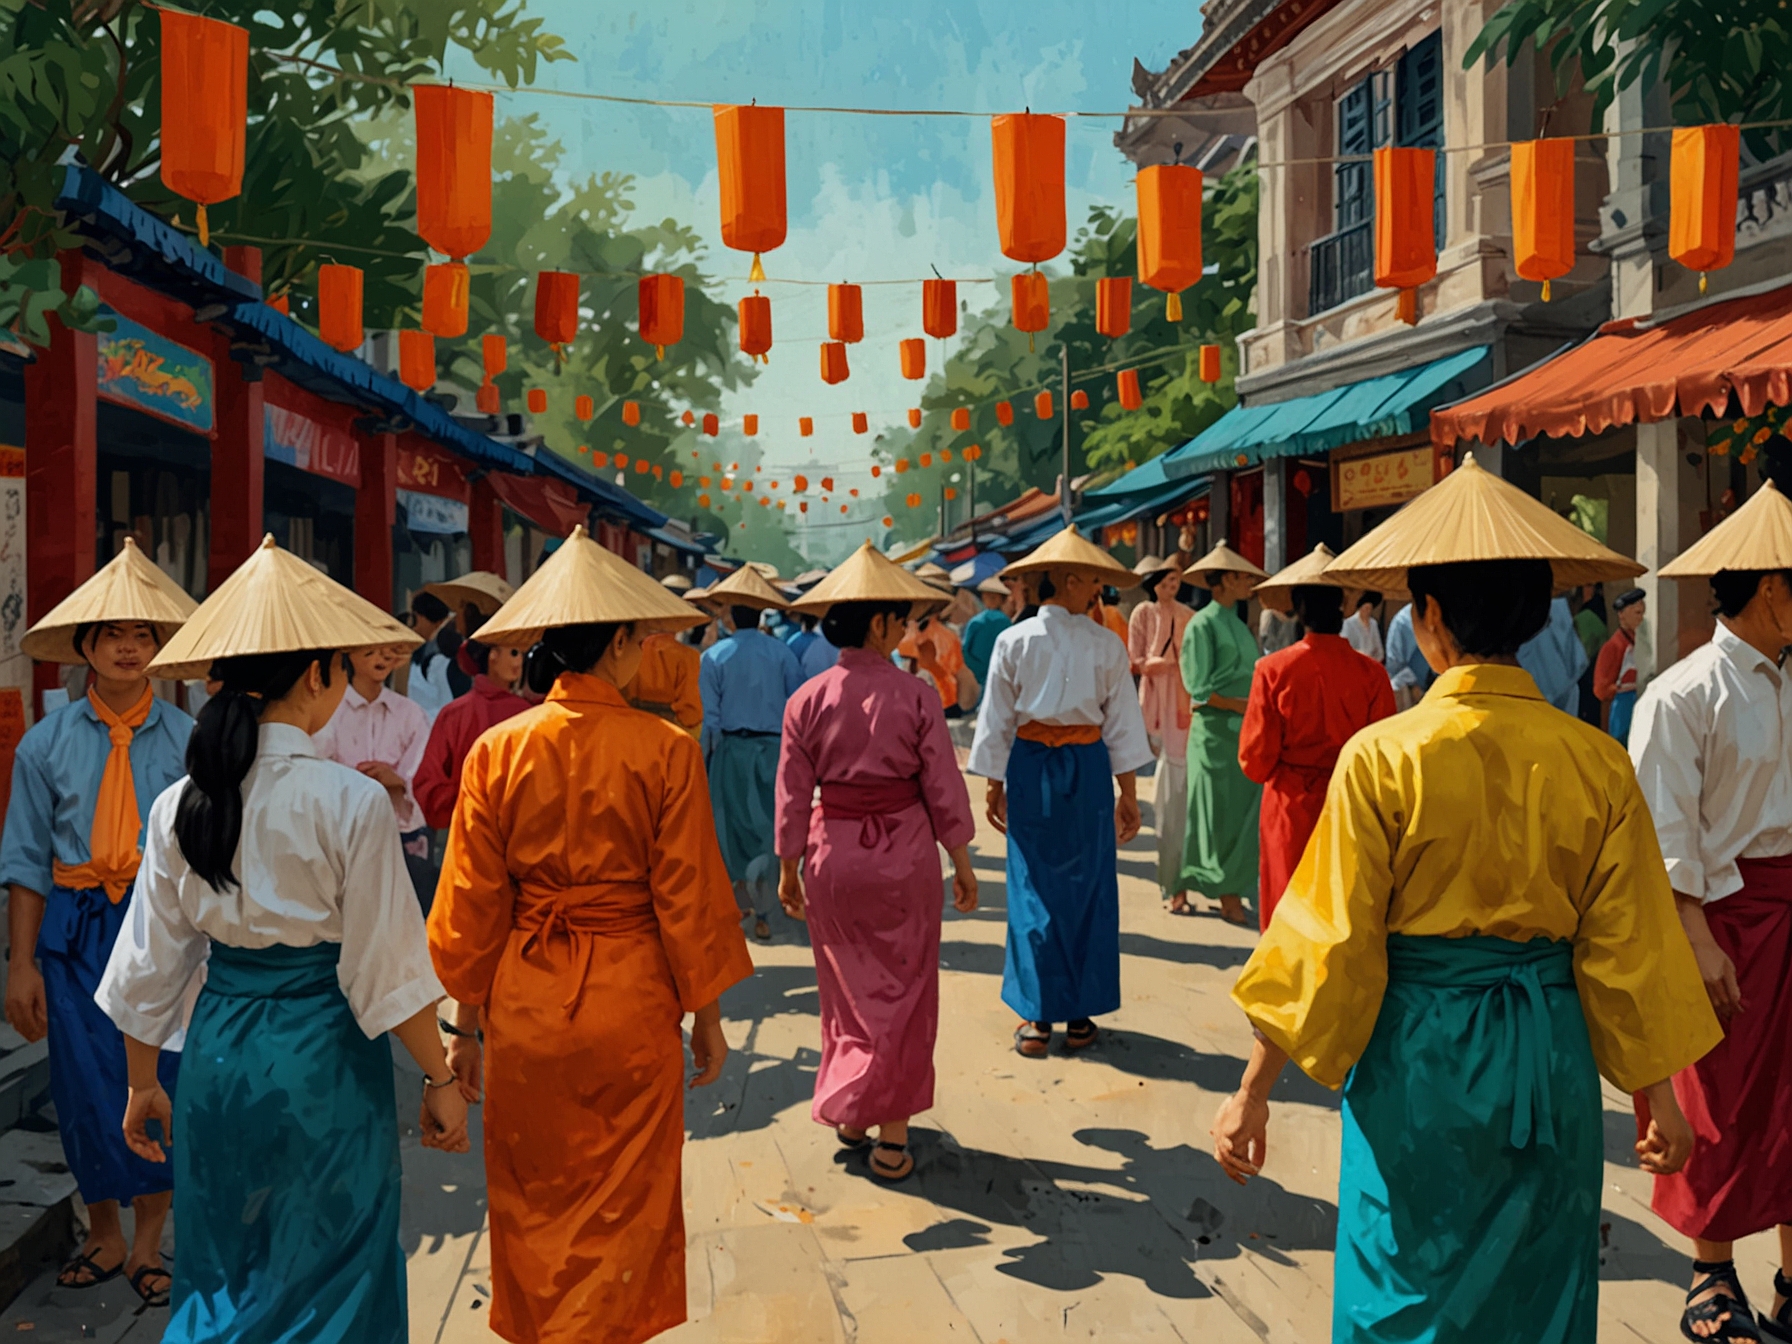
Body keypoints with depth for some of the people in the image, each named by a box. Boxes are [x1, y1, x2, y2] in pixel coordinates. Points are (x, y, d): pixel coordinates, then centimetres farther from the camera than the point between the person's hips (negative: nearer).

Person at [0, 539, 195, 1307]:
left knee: (160, 1084, 2)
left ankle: (147, 1244, 23)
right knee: (86, 1088, 6)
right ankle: (104, 1238, 28)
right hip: (75, 928, 1)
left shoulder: (187, 740, -1)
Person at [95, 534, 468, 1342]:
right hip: (323, 1061, -4)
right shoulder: (351, 802, -17)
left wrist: (144, 1085, 18)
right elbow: (387, 971, -13)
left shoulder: (179, 805, -2)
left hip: (218, 1056, 5)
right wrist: (439, 1079, -2)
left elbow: (149, 970, 5)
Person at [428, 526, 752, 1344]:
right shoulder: (665, 752, -13)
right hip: (631, 1001, -2)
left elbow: (471, 901, -2)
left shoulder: (497, 751, -6)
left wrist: (468, 1023, 9)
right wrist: (707, 1016, 4)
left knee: (533, 1203, 21)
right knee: (620, 1211, 15)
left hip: (525, 1001, 3)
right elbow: (689, 897, -9)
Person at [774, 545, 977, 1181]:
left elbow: (793, 794, 0)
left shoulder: (807, 699, -4)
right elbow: (944, 788, -7)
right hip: (904, 852, -2)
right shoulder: (915, 695, -11)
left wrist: (788, 868, 11)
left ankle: (848, 1112, 30)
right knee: (903, 988, 11)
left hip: (833, 854, 2)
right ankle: (891, 1131, 15)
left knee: (849, 985, 19)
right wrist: (962, 862, 4)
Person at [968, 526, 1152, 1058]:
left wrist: (994, 784, 9)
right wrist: (1128, 793, 5)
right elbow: (1122, 724, -2)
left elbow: (997, 720, 0)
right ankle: (1080, 1016, 17)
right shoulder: (1107, 645, -5)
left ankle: (1037, 1019, 9)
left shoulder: (1013, 640, -4)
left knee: (1033, 888, 6)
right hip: (1087, 767, 0)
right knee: (1089, 888, 10)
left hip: (1030, 766, 0)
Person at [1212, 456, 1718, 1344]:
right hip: (1550, 1062, 3)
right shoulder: (1597, 763, -5)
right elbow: (1627, 948, 1)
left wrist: (1253, 1089, -4)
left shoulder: (1383, 758, -15)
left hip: (1420, 1056, -3)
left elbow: (1327, 944, -13)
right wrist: (1659, 1097, 14)